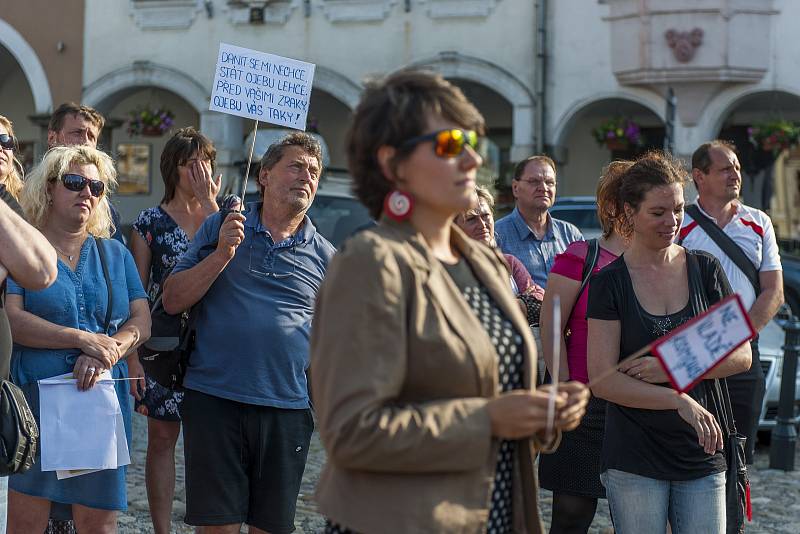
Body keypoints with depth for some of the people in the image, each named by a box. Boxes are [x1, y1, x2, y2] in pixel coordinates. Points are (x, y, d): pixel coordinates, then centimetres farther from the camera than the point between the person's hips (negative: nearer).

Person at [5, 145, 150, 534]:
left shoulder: (115, 254, 16)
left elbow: (141, 322, 8)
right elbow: (12, 319, -10)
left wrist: (104, 355, -11)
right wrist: (83, 339, -14)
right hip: (32, 400, -4)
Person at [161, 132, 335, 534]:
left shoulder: (324, 256, 9)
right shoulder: (220, 229, 6)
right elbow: (172, 301, 1)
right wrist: (222, 255, -10)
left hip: (288, 408, 2)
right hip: (214, 399, -2)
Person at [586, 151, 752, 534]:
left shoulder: (705, 269, 6)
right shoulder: (609, 283, -2)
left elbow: (741, 356, 3)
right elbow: (602, 380, -9)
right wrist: (682, 401, -18)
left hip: (702, 457, 2)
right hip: (634, 459, -2)